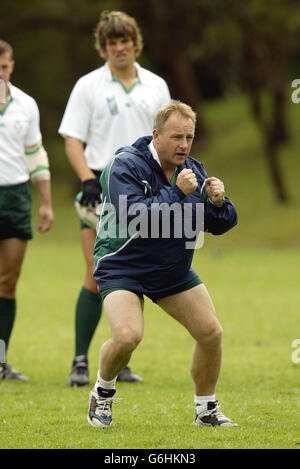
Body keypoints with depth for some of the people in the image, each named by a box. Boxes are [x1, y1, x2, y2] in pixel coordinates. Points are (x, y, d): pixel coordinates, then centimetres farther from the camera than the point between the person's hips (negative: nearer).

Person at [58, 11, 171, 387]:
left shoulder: (156, 87, 11)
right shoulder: (88, 86, 3)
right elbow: (73, 142, -1)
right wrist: (88, 180, -16)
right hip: (101, 188, -3)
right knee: (98, 277, -12)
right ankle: (80, 362, -5)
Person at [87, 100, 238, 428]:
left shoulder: (192, 169, 2)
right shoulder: (126, 165, -18)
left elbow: (220, 225, 3)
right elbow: (134, 218, -31)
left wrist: (217, 202, -19)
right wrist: (177, 192, -33)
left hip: (174, 271, 6)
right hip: (122, 267, -6)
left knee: (211, 333, -1)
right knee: (127, 336, -26)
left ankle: (206, 410, 19)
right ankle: (102, 392, 4)